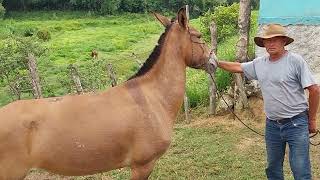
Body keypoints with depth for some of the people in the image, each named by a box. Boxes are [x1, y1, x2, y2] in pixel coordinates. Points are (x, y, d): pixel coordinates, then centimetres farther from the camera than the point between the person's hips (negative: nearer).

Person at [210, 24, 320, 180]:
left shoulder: (295, 61, -12)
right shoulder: (259, 63, 4)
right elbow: (238, 67, 18)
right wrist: (217, 63, 8)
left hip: (296, 124, -5)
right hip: (272, 124, 6)